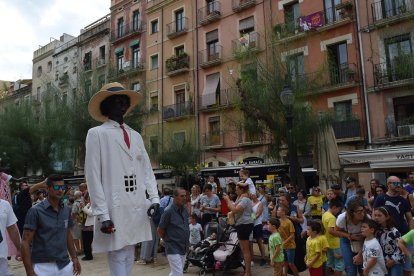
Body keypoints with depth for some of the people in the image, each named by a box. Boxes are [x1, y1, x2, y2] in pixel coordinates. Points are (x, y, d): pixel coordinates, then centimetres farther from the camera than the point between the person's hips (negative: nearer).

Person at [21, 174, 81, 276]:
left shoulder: (66, 210, 5)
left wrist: (74, 258, 10)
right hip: (43, 266, -4)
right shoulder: (36, 211, -10)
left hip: (65, 265, 4)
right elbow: (25, 243, -10)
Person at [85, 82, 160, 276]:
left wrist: (154, 198, 0)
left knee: (129, 259, 14)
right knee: (118, 259, -2)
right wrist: (102, 214, -13)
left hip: (137, 209, 6)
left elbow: (147, 170, 15)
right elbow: (93, 176, -7)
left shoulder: (136, 136, 16)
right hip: (114, 210, -5)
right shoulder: (97, 133, -1)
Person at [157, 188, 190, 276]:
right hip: (173, 248, -7)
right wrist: (167, 240, 6)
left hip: (183, 247, 7)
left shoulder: (184, 209, 5)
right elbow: (160, 230, -8)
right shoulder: (168, 211, -16)